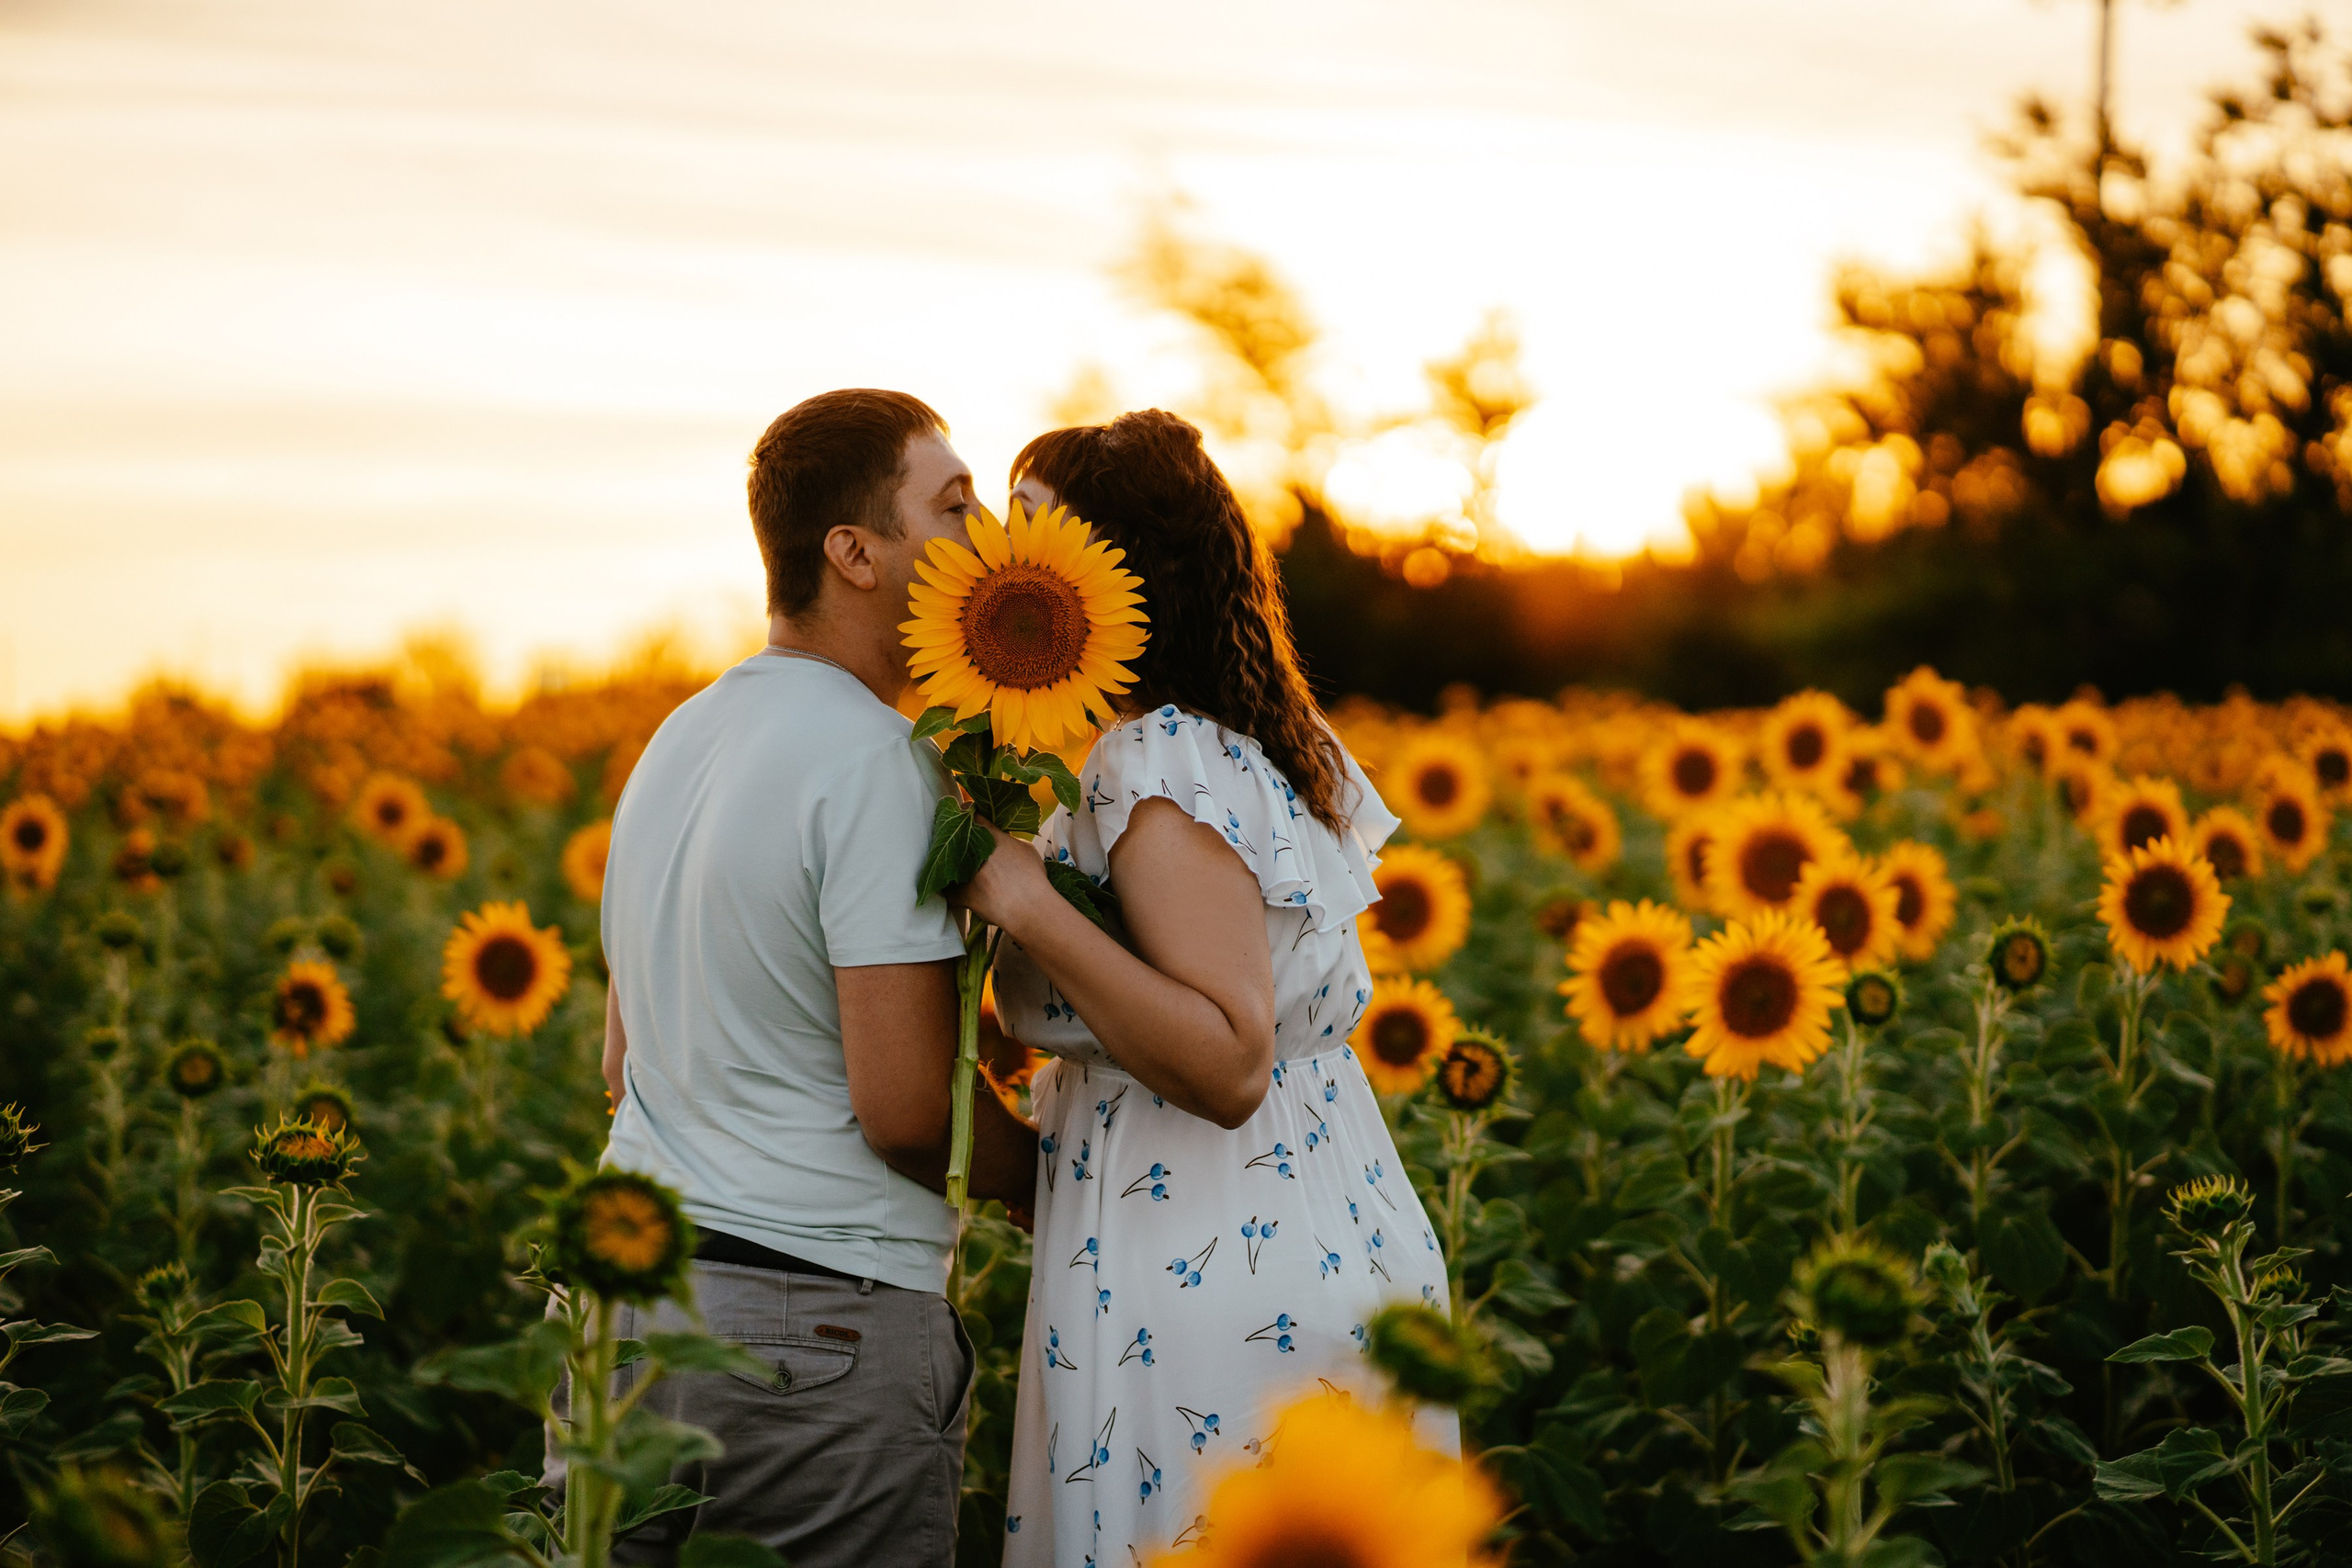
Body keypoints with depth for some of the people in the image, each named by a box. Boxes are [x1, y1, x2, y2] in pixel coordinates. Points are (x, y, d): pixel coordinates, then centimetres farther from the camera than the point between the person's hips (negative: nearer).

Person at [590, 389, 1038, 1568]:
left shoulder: (682, 735, 13)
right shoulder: (879, 760, -15)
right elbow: (908, 1112, -18)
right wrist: (1064, 1185, 0)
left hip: (632, 1285, 9)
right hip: (825, 1324, -8)